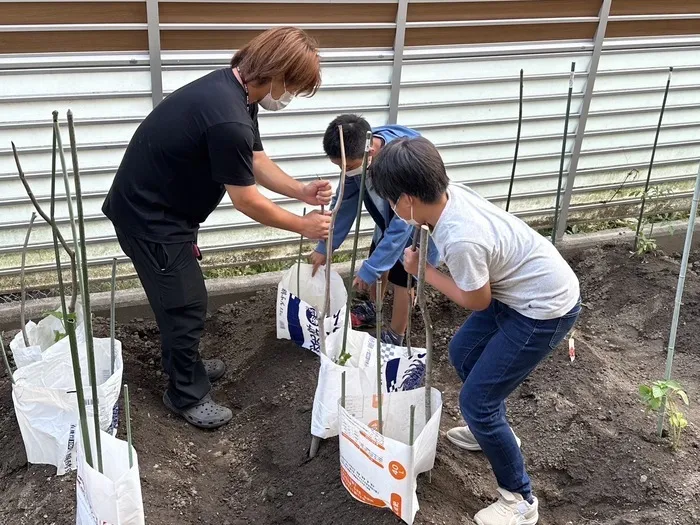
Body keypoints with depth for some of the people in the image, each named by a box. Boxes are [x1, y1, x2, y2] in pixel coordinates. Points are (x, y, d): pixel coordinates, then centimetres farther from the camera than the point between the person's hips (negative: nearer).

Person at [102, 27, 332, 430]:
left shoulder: (234, 90, 0)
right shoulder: (228, 119, -32)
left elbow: (257, 162, 9)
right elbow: (246, 200, -22)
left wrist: (303, 192, -3)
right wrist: (304, 226, -9)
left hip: (162, 207, 10)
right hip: (149, 216, -10)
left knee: (182, 294, 23)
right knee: (186, 303, 2)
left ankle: (183, 363, 43)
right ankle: (187, 395, 20)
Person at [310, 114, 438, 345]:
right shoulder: (358, 154, -23)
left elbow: (401, 225, -39)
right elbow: (345, 203, -9)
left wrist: (370, 269, -36)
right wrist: (324, 247, -5)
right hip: (389, 220, 7)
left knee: (402, 280, 0)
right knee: (377, 262, 20)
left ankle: (394, 338, 20)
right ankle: (373, 310, 46)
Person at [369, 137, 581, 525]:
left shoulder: (460, 240, -34)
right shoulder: (449, 194, -10)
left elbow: (477, 302, -16)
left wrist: (422, 271, -5)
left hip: (545, 308, -9)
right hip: (520, 288, 9)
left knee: (475, 402, -3)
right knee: (463, 353, 25)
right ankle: (493, 429, 48)